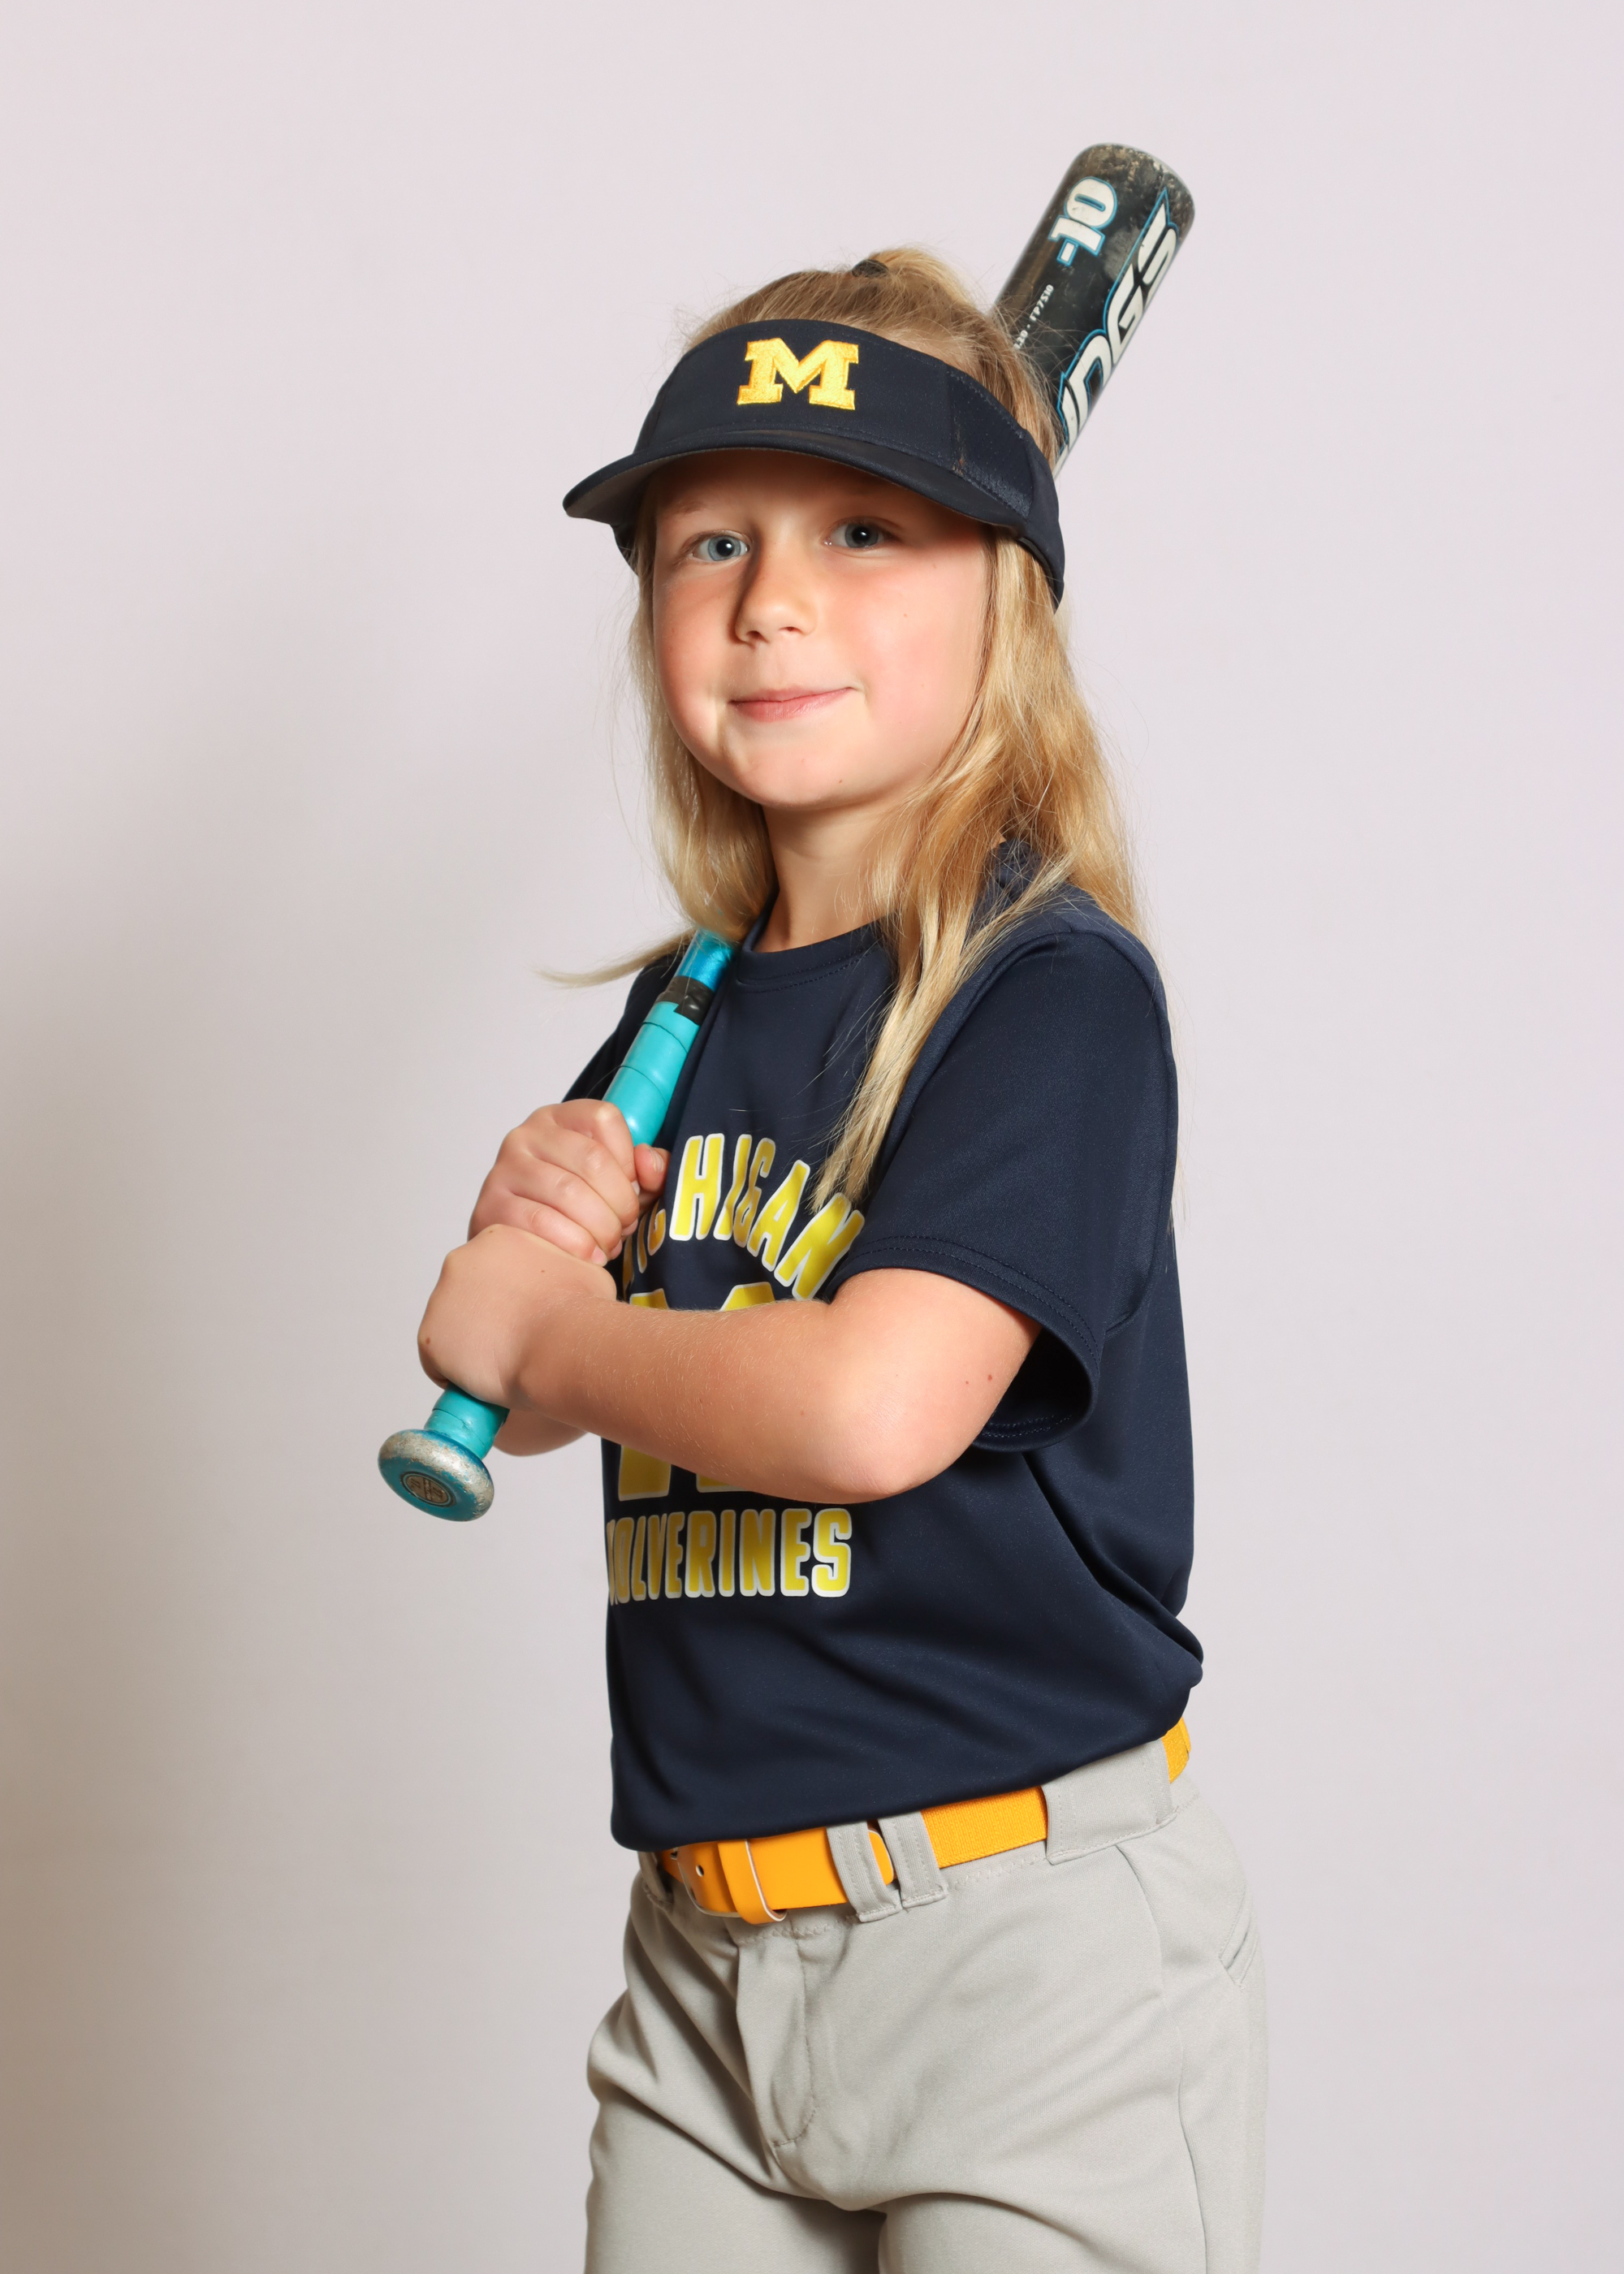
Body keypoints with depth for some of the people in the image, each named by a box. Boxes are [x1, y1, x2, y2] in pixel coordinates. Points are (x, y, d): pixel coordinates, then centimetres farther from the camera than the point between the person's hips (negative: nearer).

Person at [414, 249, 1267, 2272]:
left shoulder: (1054, 988, -14)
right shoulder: (691, 1013, 8)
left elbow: (873, 1405, -27)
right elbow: (540, 1388, 18)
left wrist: (547, 1326, -10)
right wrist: (536, 1229, -5)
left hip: (1025, 1945, -6)